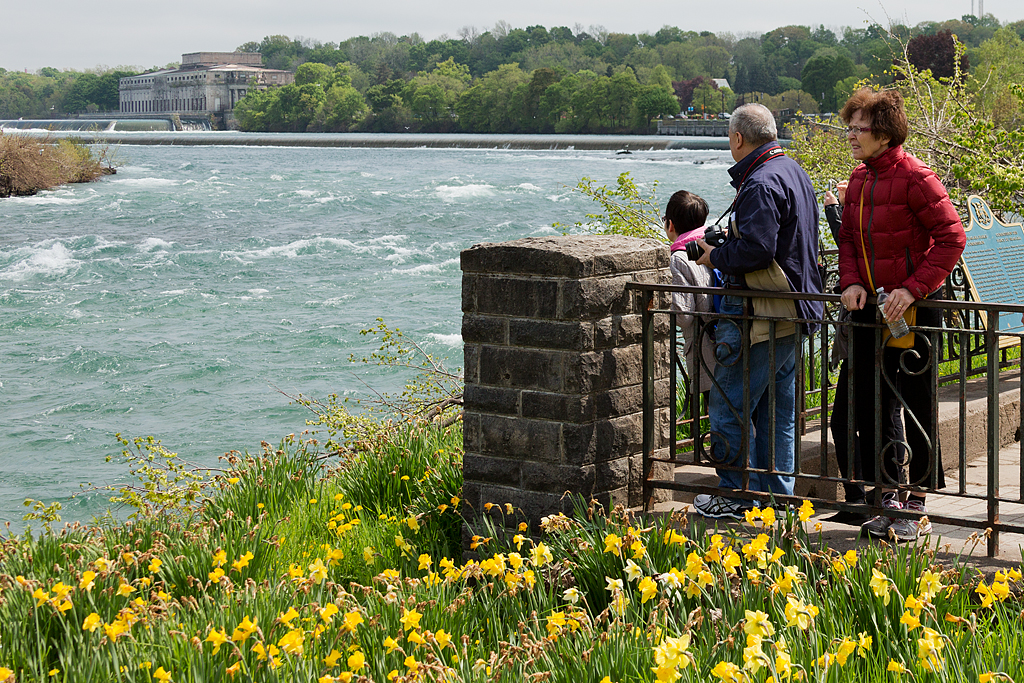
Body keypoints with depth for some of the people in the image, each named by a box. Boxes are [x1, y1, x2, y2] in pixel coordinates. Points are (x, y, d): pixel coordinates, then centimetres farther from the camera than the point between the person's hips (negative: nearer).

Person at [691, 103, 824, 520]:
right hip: (796, 310, 10)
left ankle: (739, 496, 3)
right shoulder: (794, 172, 16)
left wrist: (715, 256, -9)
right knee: (779, 409, 14)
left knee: (730, 405, -2)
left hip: (763, 314, -10)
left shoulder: (761, 183, -16)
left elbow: (755, 249, -25)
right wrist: (731, 239, 19)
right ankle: (778, 495, 19)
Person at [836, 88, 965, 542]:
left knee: (913, 408, 0)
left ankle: (915, 507, 10)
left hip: (912, 311, -7)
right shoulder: (859, 180, 9)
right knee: (868, 404, 9)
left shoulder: (915, 178, -14)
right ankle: (889, 496, 22)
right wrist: (851, 282, 0)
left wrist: (913, 289, -20)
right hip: (869, 309, 7)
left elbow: (952, 238, -15)